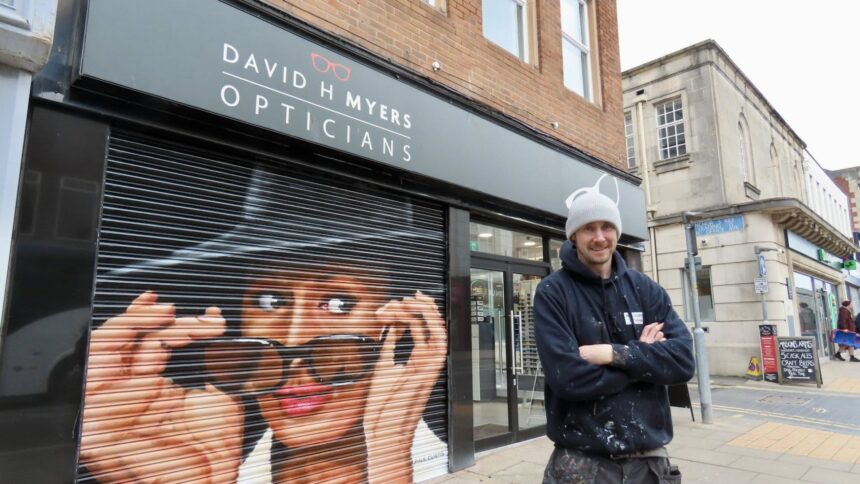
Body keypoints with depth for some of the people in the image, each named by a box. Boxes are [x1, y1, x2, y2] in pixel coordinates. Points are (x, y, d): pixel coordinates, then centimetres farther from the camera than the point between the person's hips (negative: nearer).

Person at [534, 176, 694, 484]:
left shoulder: (645, 289, 4)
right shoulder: (552, 293, -9)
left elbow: (683, 360, -7)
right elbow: (567, 377, -20)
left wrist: (614, 353, -19)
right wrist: (642, 356, -10)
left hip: (650, 457, 4)